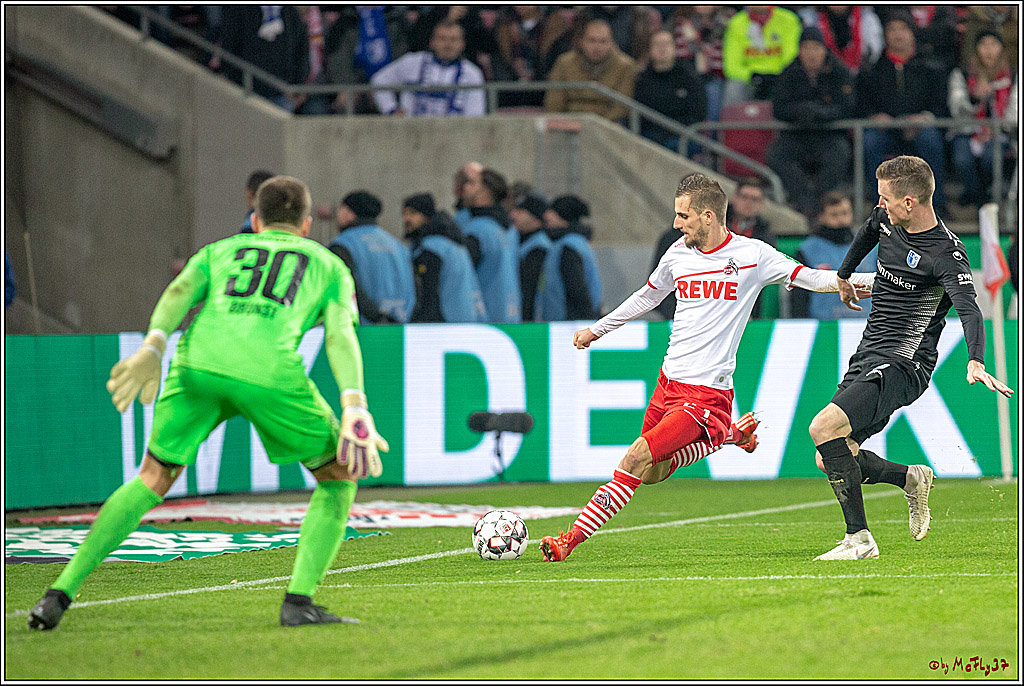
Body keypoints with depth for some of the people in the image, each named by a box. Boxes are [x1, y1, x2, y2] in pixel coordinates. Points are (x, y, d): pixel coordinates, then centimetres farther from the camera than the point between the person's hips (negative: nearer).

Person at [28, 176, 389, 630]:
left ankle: (61, 594, 10)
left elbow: (180, 292, 11)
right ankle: (299, 600, 2)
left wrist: (152, 349, -6)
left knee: (153, 480, 19)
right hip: (270, 371, -3)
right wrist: (354, 409, -5)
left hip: (200, 359, 3)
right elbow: (340, 333, 9)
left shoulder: (220, 251, 34)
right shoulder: (328, 264, 29)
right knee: (338, 480, 17)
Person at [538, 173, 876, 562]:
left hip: (707, 392, -7)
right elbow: (646, 297, 26)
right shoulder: (678, 254, 9)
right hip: (668, 382, 7)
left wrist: (864, 279, -21)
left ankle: (572, 540, -11)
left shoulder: (752, 255, -7)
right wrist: (596, 330, 34)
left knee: (637, 458, -16)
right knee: (653, 474, 7)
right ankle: (728, 435, 24)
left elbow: (810, 278, -7)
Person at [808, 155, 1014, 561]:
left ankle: (859, 539, -19)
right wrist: (844, 275, 43)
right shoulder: (887, 220, 4)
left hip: (903, 365, -8)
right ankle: (912, 479, 24)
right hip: (867, 358, 8)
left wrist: (976, 363, -50)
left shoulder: (947, 254, -19)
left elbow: (968, 309, -33)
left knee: (823, 428, -27)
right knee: (827, 461, 3)